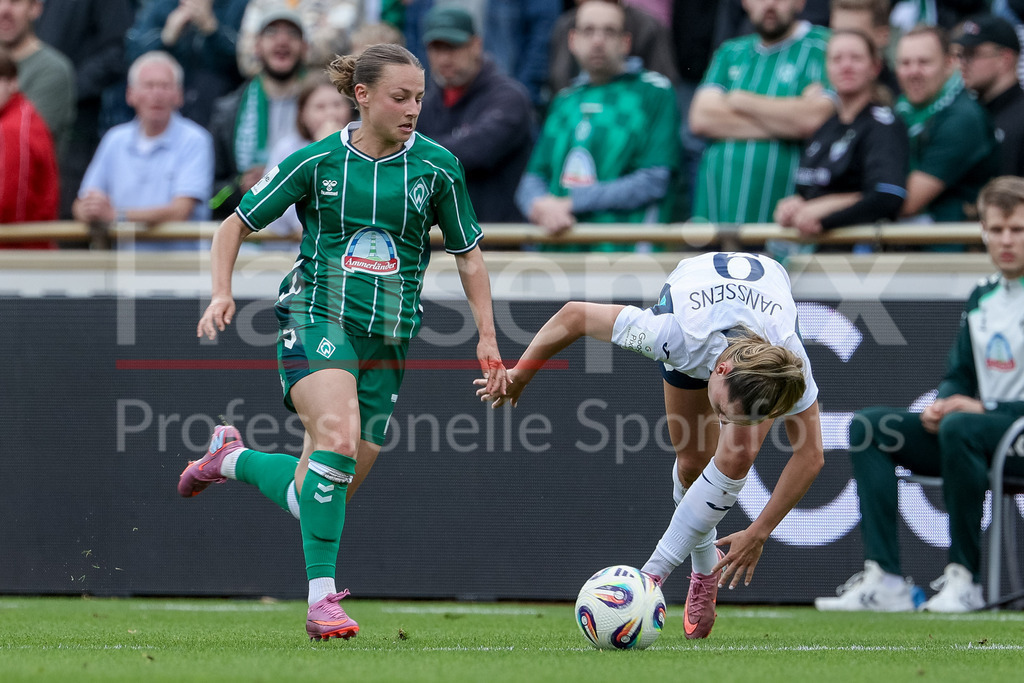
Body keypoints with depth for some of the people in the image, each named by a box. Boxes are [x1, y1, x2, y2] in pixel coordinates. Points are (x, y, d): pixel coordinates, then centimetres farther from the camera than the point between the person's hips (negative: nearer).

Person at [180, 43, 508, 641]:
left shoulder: (437, 167, 2)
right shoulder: (317, 162, -1)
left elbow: (469, 255, 13)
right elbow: (236, 225, 8)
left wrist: (488, 340, 6)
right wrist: (222, 294, -8)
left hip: (388, 341, 3)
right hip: (318, 319, -3)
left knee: (317, 495, 2)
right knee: (338, 431, -32)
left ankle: (233, 458, 34)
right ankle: (322, 597, -29)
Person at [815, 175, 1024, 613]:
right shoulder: (981, 300, 16)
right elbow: (958, 376, 21)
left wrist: (985, 407, -21)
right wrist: (941, 404, -2)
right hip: (984, 434, 8)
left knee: (959, 427, -38)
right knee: (868, 425, -6)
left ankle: (964, 577, -29)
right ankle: (884, 580, -19)